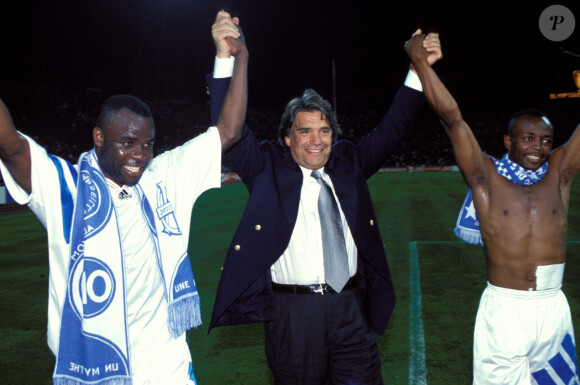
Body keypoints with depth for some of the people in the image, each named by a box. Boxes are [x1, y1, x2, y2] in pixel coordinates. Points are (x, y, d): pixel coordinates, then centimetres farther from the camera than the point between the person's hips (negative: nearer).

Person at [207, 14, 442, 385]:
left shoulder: (348, 162, 10)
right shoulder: (267, 167, 1)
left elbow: (390, 130, 9)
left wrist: (419, 69, 0)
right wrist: (225, 56, -19)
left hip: (350, 307, 3)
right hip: (293, 312, -2)